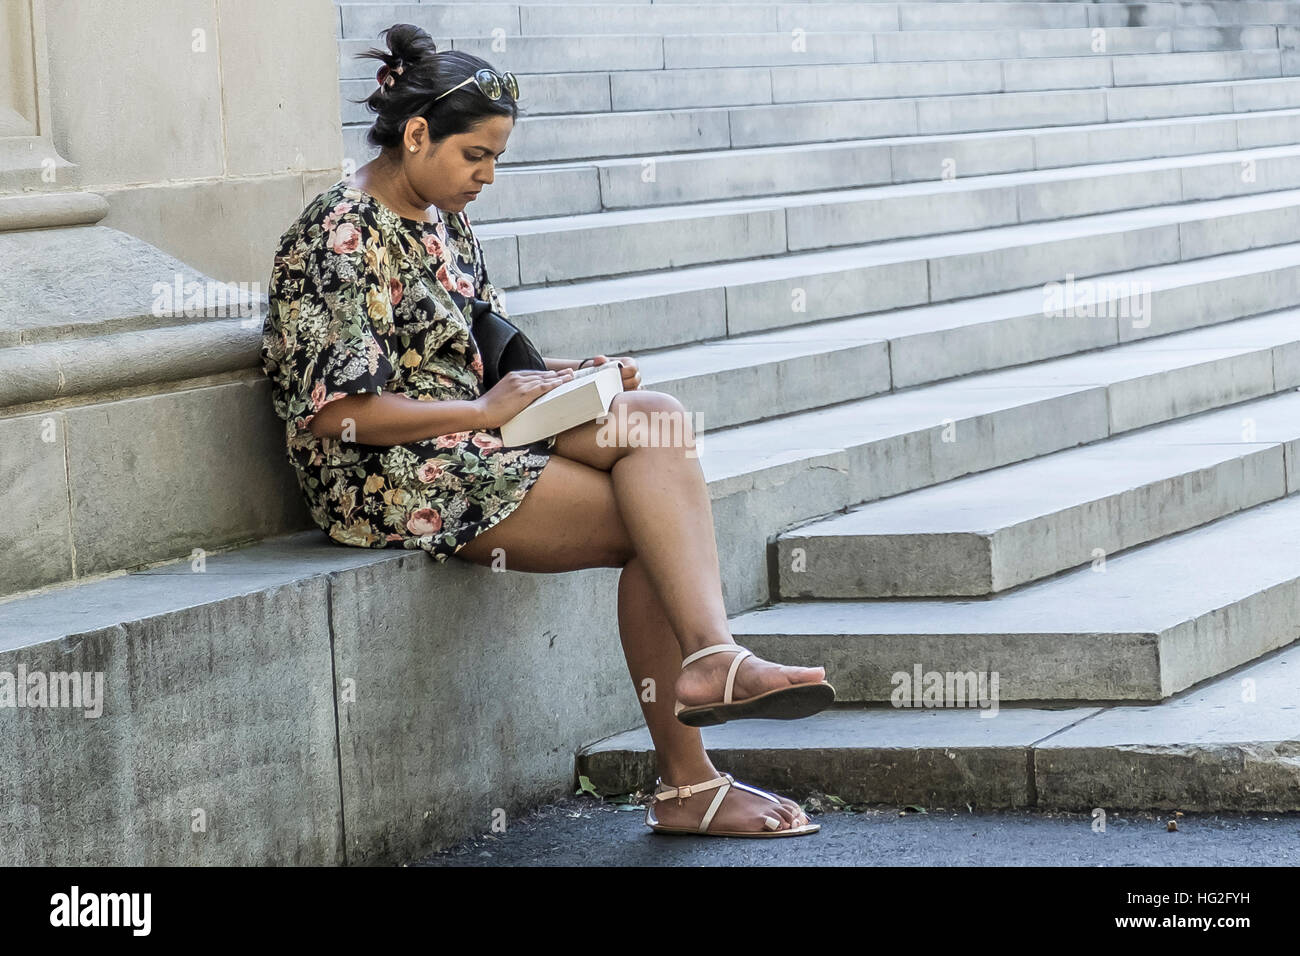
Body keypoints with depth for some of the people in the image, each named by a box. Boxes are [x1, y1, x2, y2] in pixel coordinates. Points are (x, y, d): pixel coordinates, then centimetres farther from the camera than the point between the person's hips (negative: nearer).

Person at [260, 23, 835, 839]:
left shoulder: (443, 222, 16)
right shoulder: (341, 237, -13)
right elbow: (334, 411, -19)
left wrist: (576, 375, 4)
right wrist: (486, 411, -16)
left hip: (469, 440, 8)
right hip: (396, 479, -8)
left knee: (657, 417, -16)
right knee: (659, 522, -16)